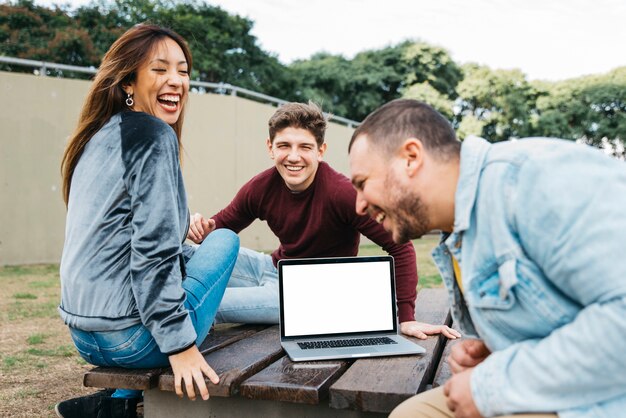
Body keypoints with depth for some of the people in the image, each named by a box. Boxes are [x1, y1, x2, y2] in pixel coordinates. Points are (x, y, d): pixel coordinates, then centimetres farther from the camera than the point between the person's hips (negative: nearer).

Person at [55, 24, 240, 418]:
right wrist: (180, 344, -19)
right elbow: (154, 248, -21)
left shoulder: (100, 138, 14)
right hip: (128, 336, -8)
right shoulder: (154, 135, -13)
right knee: (225, 239, 11)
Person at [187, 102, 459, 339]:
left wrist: (407, 318, -27)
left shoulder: (343, 193, -29)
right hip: (276, 268, 5)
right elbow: (222, 225, 4)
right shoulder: (261, 187, -12)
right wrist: (204, 229, -21)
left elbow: (400, 247, -25)